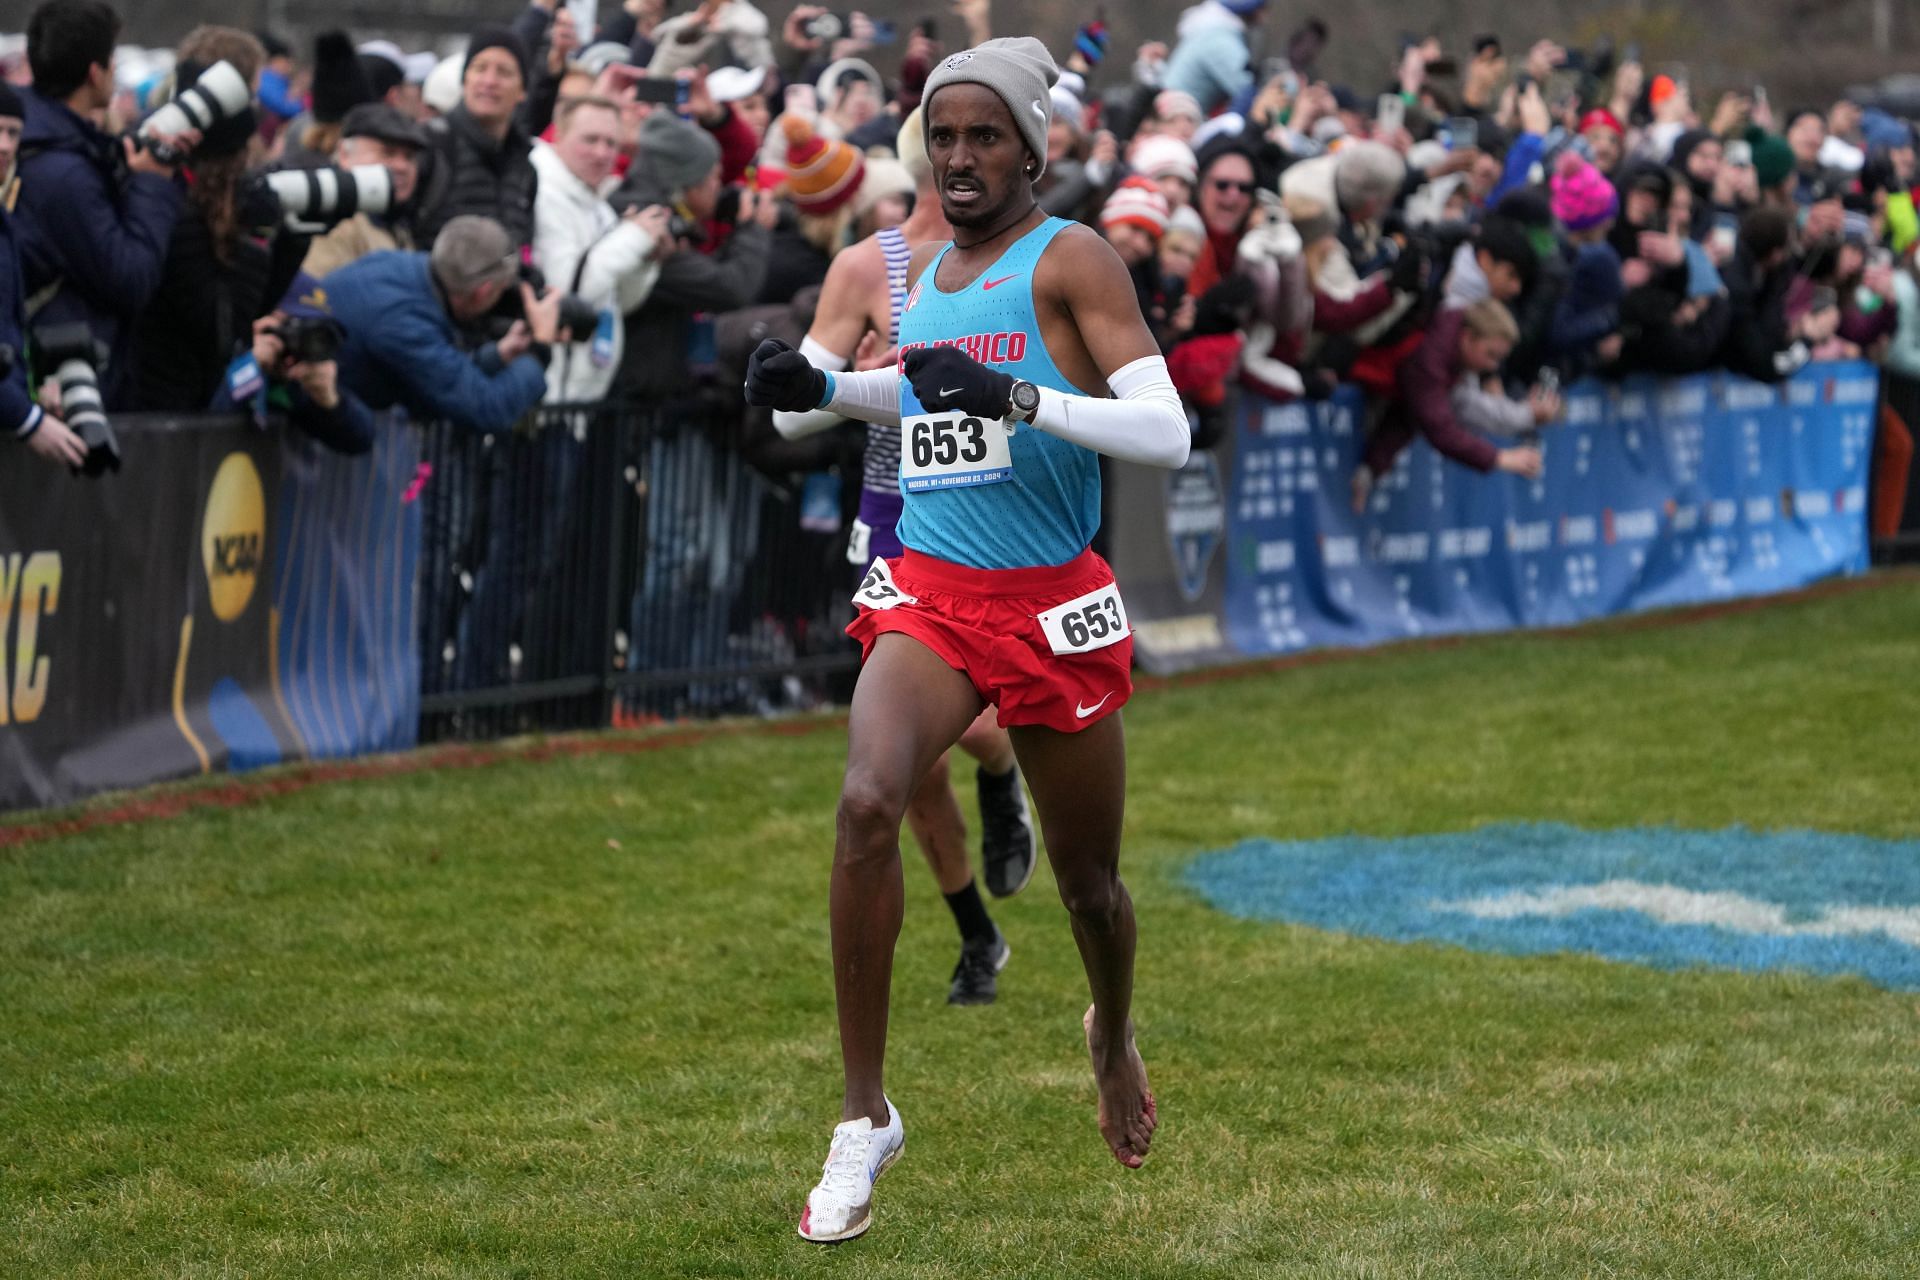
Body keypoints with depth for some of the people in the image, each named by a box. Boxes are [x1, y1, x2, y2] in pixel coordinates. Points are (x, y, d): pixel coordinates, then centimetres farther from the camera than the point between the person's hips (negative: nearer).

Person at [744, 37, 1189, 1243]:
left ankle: (1115, 1036, 48)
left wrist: (1017, 396, -31)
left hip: (1055, 607, -3)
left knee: (1088, 877, 12)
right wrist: (822, 384, 12)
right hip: (929, 594, 3)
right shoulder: (927, 268, 9)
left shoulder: (1071, 259, -9)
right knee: (868, 803, -25)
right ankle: (866, 1115, -17)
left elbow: (1167, 431, -19)